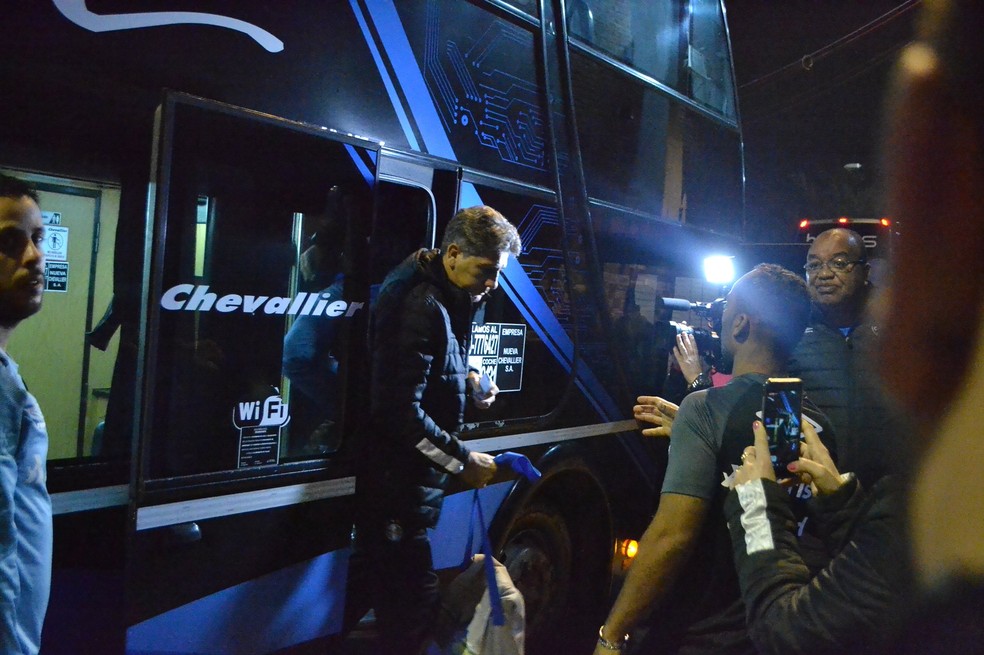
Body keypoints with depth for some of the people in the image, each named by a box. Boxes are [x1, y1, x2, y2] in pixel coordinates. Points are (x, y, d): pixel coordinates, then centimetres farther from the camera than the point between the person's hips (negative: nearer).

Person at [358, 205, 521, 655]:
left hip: (414, 478, 10)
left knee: (404, 596, 19)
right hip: (399, 484, -9)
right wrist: (464, 462, -17)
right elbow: (402, 412, -25)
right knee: (415, 604, -2)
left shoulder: (449, 298, 10)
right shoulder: (420, 306, -21)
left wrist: (466, 381, 6)